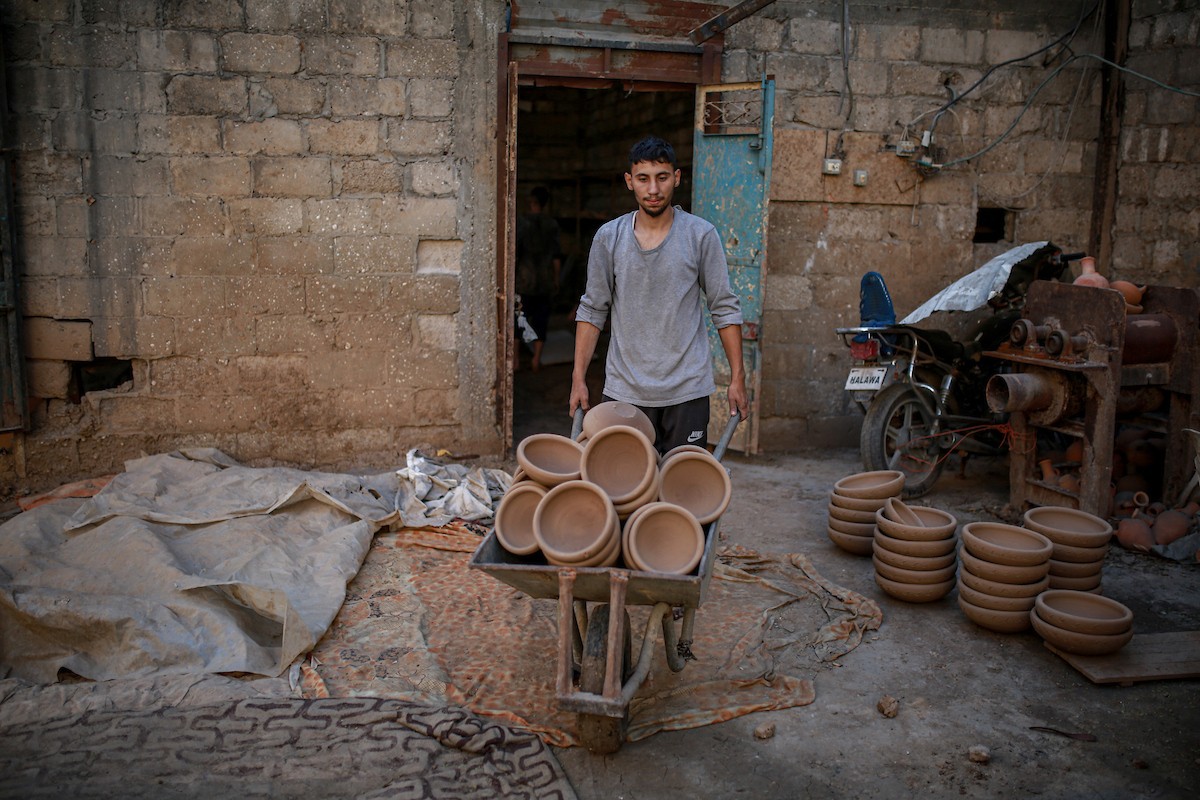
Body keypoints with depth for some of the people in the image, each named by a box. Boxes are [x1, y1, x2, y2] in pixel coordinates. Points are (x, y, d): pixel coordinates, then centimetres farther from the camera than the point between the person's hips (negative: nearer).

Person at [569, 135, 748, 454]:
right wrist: (578, 378, 2)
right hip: (624, 389, 1)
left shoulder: (701, 235, -2)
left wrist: (737, 377, -1)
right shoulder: (609, 237, 2)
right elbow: (592, 310, 6)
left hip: (687, 390, -1)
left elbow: (725, 308, 2)